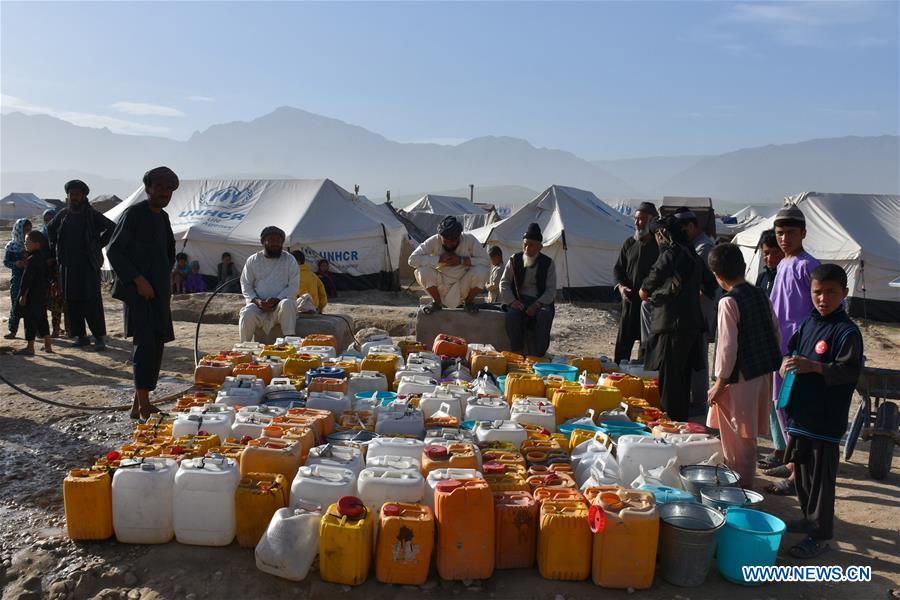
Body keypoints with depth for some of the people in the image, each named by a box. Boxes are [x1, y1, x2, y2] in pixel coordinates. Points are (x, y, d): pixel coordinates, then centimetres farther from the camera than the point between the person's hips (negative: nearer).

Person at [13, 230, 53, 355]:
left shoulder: (31, 260, -18)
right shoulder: (45, 258, 9)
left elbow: (27, 279, -19)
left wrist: (23, 295, -16)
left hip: (32, 294, -9)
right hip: (43, 292, 9)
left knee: (30, 319, -2)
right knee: (42, 318, 14)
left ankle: (30, 347, 1)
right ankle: (48, 345, 17)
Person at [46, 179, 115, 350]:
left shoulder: (91, 215, -3)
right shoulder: (63, 214, 9)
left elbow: (112, 227, -5)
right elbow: (50, 229, 26)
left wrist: (99, 244, -5)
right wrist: (56, 247, 15)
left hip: (88, 265, -4)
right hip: (67, 266, 5)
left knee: (92, 301, -8)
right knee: (72, 302, 6)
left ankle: (99, 337, -6)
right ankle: (81, 336, 14)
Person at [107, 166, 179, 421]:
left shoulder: (163, 217, 15)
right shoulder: (134, 214, -8)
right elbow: (113, 250, -12)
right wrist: (138, 280, -18)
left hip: (159, 292, 8)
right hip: (139, 292, -8)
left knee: (156, 345, 9)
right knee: (146, 344, -12)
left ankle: (139, 402, 19)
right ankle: (144, 407, -9)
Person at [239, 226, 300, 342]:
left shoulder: (289, 260, 6)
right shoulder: (252, 261, 11)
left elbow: (294, 286, -2)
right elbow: (245, 286, 8)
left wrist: (276, 299, -16)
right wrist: (256, 301, -12)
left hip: (279, 303, -1)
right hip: (258, 304, 1)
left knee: (287, 304, -35)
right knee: (247, 314, -30)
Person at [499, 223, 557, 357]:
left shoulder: (547, 263, 5)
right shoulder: (514, 260, 8)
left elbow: (551, 290, -1)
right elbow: (504, 283, 7)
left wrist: (537, 305, -18)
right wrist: (512, 301, -11)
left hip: (540, 302, -1)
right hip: (519, 300, 1)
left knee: (545, 315, -35)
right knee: (512, 314, -34)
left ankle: (538, 355, -28)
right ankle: (517, 353, -22)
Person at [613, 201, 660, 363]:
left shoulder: (659, 245, -6)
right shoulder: (629, 243, 9)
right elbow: (618, 268, 15)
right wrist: (621, 286, -2)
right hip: (629, 300, 4)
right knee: (623, 341, 7)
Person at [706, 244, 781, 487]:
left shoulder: (729, 302, -17)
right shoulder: (761, 295, 5)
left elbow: (728, 345, -19)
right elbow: (776, 332, 11)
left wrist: (720, 382, -13)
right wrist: (771, 366, 20)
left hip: (741, 377, -8)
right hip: (763, 373, 8)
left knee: (737, 436, 5)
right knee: (749, 433, 19)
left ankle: (739, 482, 14)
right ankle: (746, 479, 31)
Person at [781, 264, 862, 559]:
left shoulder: (847, 331, -12)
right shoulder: (808, 325, 10)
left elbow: (850, 370, -18)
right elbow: (792, 349, 23)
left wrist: (813, 366, -28)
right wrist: (787, 362, 2)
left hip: (826, 420, -7)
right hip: (801, 413, 7)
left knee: (821, 477, 0)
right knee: (802, 471, 19)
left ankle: (820, 535, 11)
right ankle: (809, 519, 36)